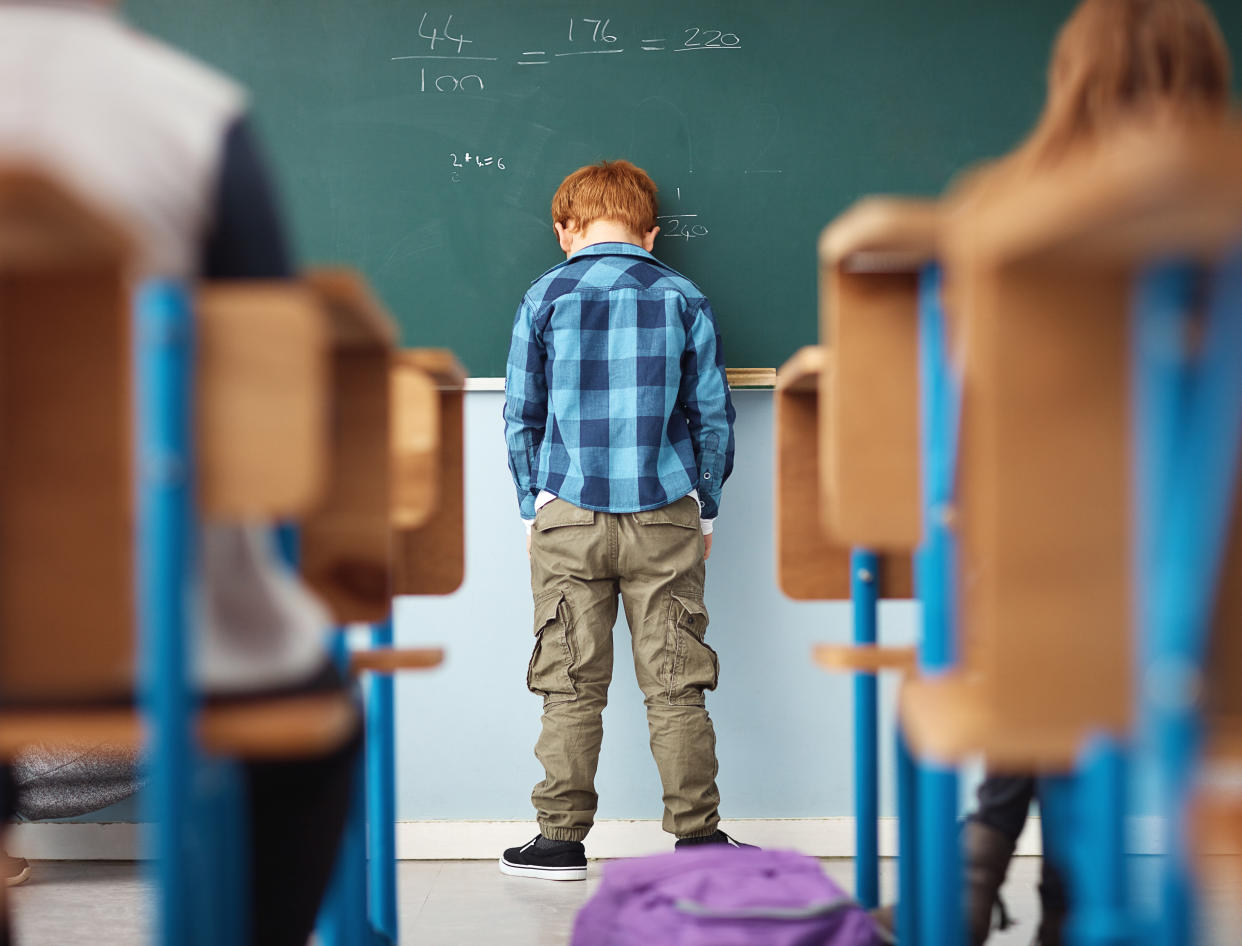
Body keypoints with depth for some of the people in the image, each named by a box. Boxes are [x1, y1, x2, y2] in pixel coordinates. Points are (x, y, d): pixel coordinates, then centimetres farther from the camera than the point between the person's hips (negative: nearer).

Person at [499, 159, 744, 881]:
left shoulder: (544, 299, 2)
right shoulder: (685, 300, 3)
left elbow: (521, 416, 4)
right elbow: (713, 416, 4)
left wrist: (534, 509, 13)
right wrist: (705, 510, 13)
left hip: (567, 519, 0)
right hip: (666, 520, 0)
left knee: (571, 687, 5)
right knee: (676, 686, 4)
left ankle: (561, 841, 10)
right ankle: (698, 837, 10)